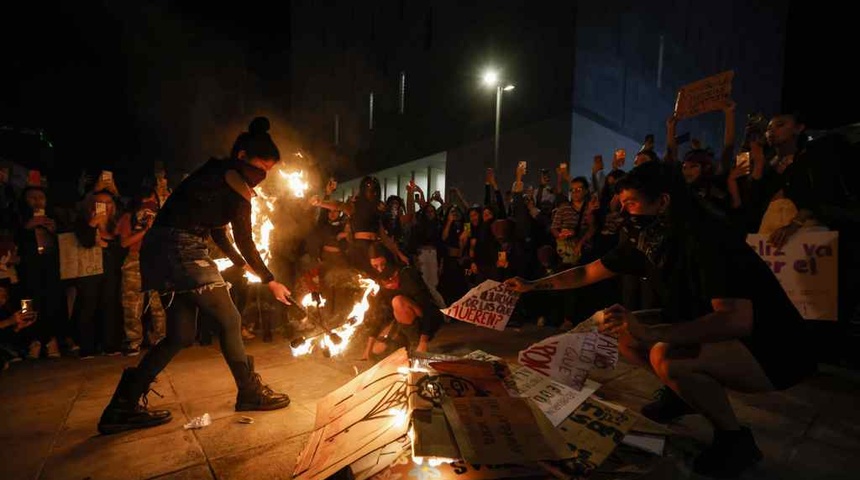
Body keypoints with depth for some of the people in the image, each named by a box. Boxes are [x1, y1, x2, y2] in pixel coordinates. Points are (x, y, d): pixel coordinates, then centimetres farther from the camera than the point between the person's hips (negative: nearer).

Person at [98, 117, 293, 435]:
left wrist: (242, 264, 32)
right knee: (230, 320, -2)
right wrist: (270, 281, -4)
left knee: (181, 336, 11)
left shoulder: (217, 175, 18)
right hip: (181, 251, -10)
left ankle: (123, 407, 18)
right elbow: (244, 241, -11)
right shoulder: (234, 182, -10)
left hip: (165, 253, 10)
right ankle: (250, 393, 11)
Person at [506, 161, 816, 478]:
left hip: (767, 350, -8)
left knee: (666, 355, -33)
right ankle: (679, 392, 20)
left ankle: (735, 440, -6)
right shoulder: (644, 240, -5)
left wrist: (651, 332, -47)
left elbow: (738, 321, -37)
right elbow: (589, 272, 3)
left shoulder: (705, 238, -28)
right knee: (624, 333, 1)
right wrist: (534, 285, -2)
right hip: (705, 336, 8)